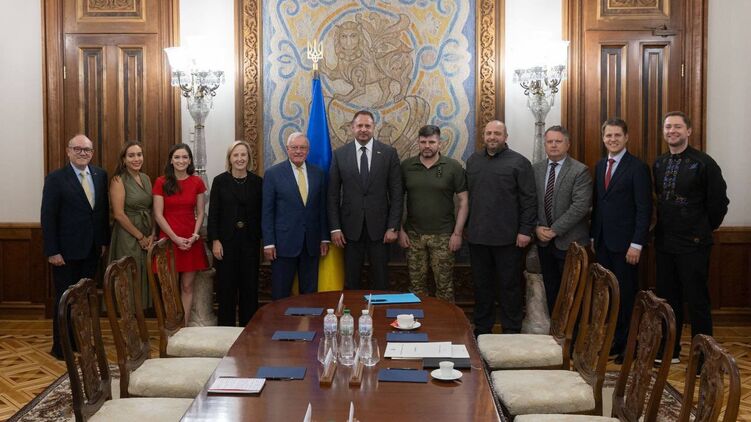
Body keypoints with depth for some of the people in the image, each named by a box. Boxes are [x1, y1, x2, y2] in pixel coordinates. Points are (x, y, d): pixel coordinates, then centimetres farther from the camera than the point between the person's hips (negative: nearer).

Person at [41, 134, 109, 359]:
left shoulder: (100, 175, 5)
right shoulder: (55, 178, -8)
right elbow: (48, 217, -10)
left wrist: (104, 240, 9)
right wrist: (52, 251, -13)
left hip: (92, 249, 4)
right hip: (66, 251, -4)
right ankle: (60, 346, 15)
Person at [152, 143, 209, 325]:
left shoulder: (197, 182, 5)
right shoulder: (161, 182, -1)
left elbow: (200, 213, 7)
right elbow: (158, 215, -5)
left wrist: (195, 235, -9)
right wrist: (175, 238, -11)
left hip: (191, 241, 2)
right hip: (168, 240, -2)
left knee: (187, 286, 5)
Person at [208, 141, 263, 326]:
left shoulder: (257, 182, 4)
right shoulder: (220, 181, 0)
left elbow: (262, 213, 5)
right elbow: (213, 213, -1)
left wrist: (264, 239, -1)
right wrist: (215, 241, -7)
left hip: (250, 241, 1)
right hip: (226, 241, -1)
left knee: (250, 285, 5)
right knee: (226, 286, 4)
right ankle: (226, 327, 14)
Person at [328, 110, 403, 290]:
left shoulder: (389, 153, 1)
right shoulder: (339, 154, 3)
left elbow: (396, 193, 0)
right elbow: (333, 194, 3)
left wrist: (393, 227, -5)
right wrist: (335, 228, -3)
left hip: (379, 226, 0)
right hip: (350, 227, 1)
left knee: (380, 281, 6)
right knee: (350, 281, 8)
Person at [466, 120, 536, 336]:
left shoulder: (518, 162, -3)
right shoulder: (473, 161, 12)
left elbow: (529, 199, -6)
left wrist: (525, 230, -12)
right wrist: (467, 226, 11)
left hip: (507, 237, -4)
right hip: (477, 235, 5)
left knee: (509, 285, 4)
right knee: (481, 284, 12)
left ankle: (511, 330, 15)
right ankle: (482, 328, 24)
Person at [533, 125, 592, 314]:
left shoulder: (580, 171, -9)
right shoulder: (535, 169, 7)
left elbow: (580, 206, -17)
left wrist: (555, 230, -18)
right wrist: (536, 228, -8)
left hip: (570, 242, -5)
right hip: (544, 240, 5)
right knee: (551, 290, 13)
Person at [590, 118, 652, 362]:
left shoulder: (637, 168, -8)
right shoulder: (600, 166, 13)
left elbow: (644, 209, -11)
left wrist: (636, 244, -16)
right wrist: (593, 236, 12)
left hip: (624, 243, -6)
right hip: (602, 242, 6)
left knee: (627, 295, 2)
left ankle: (627, 347, 12)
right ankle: (612, 341, 17)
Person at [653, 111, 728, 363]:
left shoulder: (703, 163, -11)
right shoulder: (659, 164, 7)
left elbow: (719, 202, -7)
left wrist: (705, 229, 1)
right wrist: (663, 230, 13)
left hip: (693, 245, -6)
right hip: (664, 243, 6)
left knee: (697, 302, 1)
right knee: (667, 299, 14)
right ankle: (670, 351, 27)